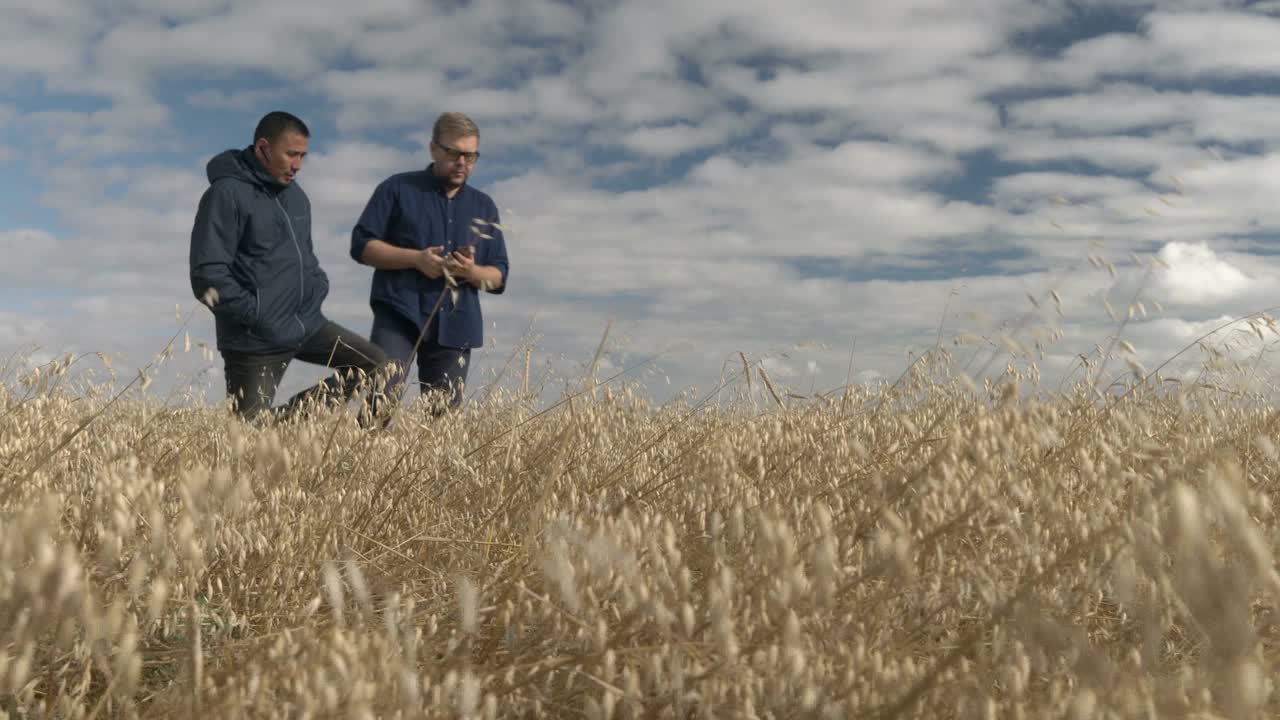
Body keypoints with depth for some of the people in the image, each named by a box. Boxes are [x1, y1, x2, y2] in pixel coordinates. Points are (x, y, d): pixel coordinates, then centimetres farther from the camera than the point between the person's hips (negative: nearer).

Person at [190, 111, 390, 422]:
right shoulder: (227, 194, -14)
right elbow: (208, 275, -20)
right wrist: (255, 314, -18)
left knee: (376, 364, 4)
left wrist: (319, 285, 7)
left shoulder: (295, 195, 13)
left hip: (307, 323, 8)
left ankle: (292, 414, 8)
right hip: (255, 339, -8)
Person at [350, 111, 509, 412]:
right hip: (399, 313, -3)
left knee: (443, 413, 2)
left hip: (456, 324, 3)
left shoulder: (484, 206, 17)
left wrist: (473, 272, -9)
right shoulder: (398, 189, 8)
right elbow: (361, 244, 2)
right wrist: (416, 259, -12)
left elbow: (499, 276, 15)